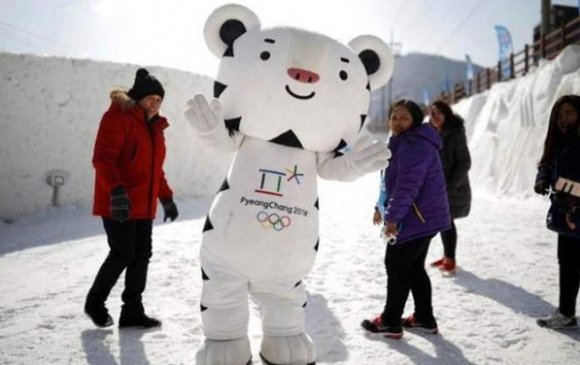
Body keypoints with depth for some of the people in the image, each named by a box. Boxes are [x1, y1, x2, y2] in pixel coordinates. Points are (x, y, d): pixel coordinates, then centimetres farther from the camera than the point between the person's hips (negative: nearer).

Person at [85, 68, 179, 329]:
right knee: (122, 255, -5)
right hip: (118, 203, -8)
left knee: (142, 256, 6)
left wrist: (166, 198, 21)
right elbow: (103, 158, -19)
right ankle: (95, 303, 18)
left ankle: (132, 311, 16)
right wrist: (116, 190, -31)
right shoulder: (118, 117, -9)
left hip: (144, 205, 8)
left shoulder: (155, 126, 17)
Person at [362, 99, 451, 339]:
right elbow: (395, 182, 23)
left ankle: (390, 322, 9)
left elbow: (407, 185, -26)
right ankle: (424, 318, 25)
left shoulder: (415, 145, -18)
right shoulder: (406, 144, 17)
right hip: (424, 218, 11)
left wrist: (393, 216, -22)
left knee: (396, 268, -1)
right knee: (414, 268, 17)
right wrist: (386, 209, 22)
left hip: (416, 219, -11)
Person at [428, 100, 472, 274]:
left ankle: (450, 259, 5)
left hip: (453, 188, -7)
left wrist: (451, 184, -19)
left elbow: (465, 163, -14)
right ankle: (447, 256, 25)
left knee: (447, 222, -5)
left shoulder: (456, 134, -13)